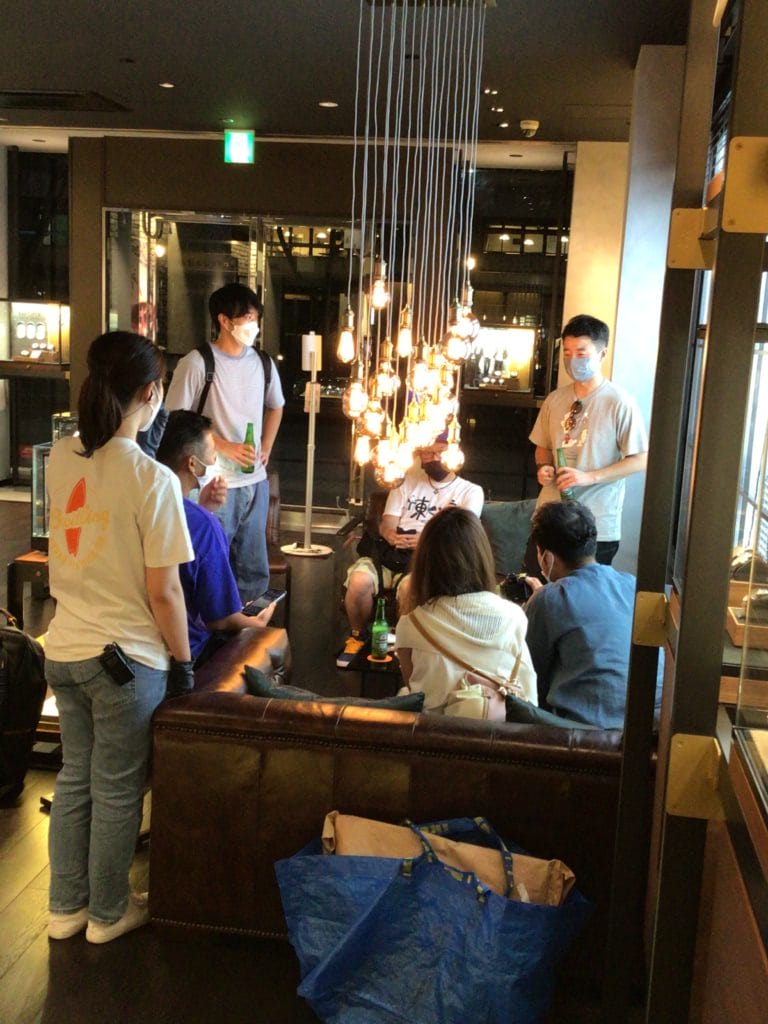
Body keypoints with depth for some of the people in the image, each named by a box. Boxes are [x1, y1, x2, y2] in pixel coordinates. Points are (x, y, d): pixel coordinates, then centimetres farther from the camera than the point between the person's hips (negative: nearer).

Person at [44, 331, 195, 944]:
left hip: (63, 649, 6)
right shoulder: (152, 478, -20)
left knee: (74, 778, 21)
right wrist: (183, 662, -3)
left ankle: (66, 906, 36)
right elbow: (163, 592, -18)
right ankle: (108, 913, 31)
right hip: (126, 658, -6)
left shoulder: (60, 458, -1)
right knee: (117, 791, 12)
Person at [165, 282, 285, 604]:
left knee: (254, 575, 13)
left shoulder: (262, 363, 7)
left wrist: (266, 449, 11)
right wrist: (224, 446, -16)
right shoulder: (197, 364, -11)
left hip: (256, 483, 6)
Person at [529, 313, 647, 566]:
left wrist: (589, 477, -19)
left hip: (596, 527, -4)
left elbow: (640, 460, -10)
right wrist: (543, 467, -2)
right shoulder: (555, 399, 7)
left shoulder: (620, 403, -9)